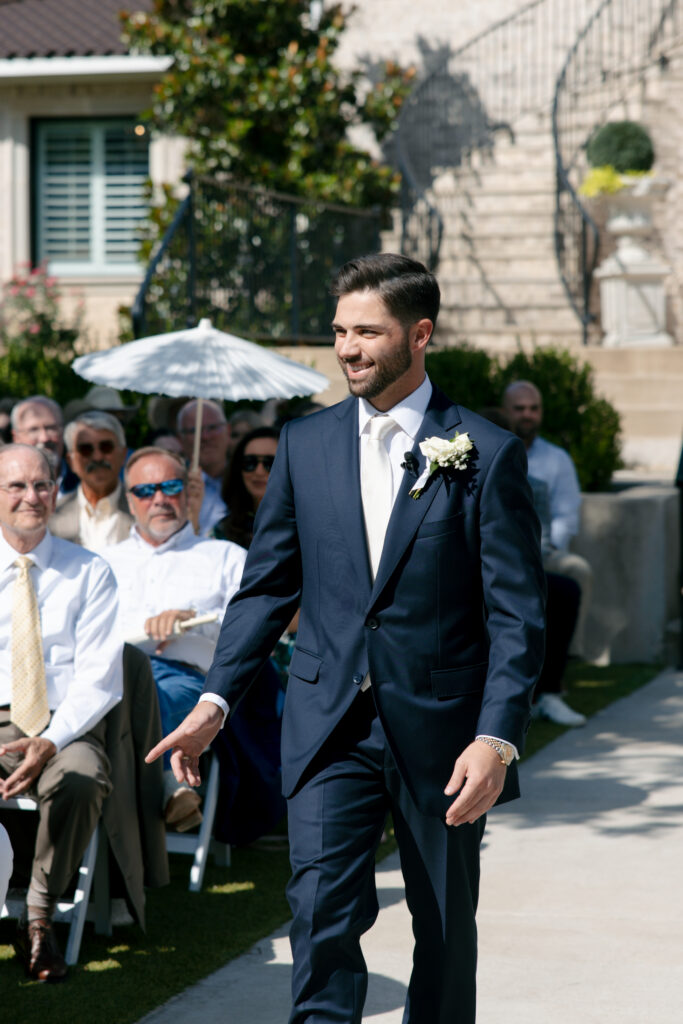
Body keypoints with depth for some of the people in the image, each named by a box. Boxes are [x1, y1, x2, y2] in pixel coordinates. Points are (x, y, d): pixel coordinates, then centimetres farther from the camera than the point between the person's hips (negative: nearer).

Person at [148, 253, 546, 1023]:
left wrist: (497, 736, -18)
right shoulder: (304, 445, 6)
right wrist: (215, 700, 1)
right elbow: (267, 584, 10)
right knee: (322, 909, -11)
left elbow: (517, 613, -8)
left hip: (440, 728, -2)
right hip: (329, 724, 2)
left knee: (445, 925, 12)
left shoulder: (486, 455, -5)